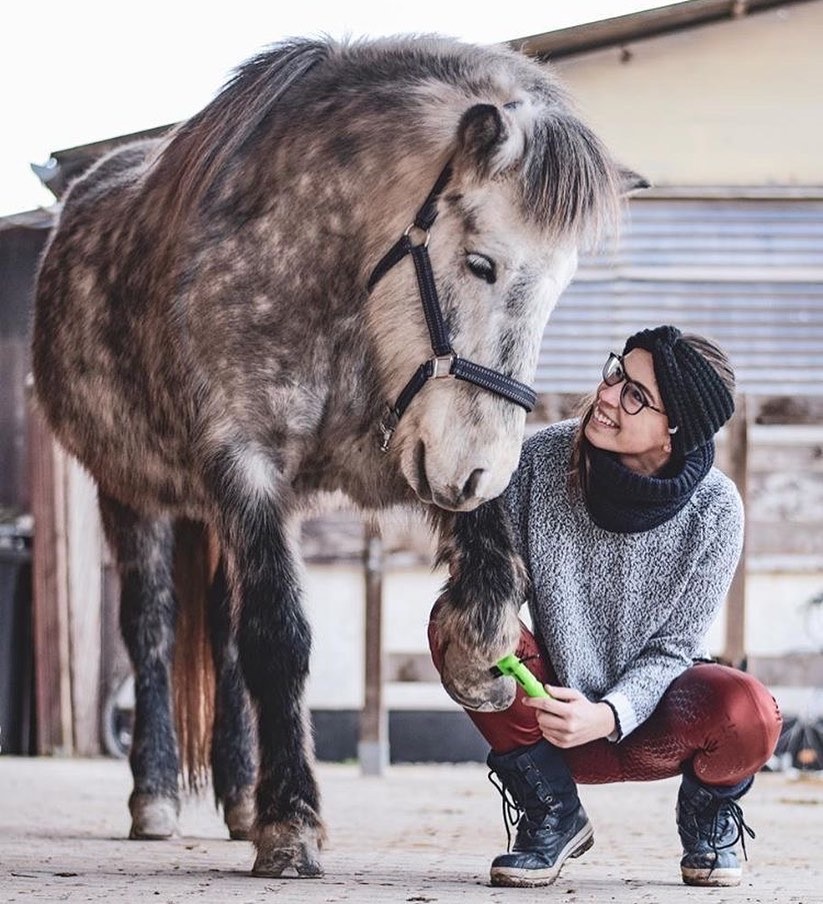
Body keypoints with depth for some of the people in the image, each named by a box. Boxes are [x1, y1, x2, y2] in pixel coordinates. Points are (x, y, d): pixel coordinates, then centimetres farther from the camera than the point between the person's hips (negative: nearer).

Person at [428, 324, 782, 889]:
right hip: (547, 708, 2)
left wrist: (608, 716, -32)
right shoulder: (544, 460, -16)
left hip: (645, 712, -1)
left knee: (748, 714, -34)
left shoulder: (714, 509, -18)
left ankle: (708, 809, 9)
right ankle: (553, 816, -4)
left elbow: (672, 647, -13)